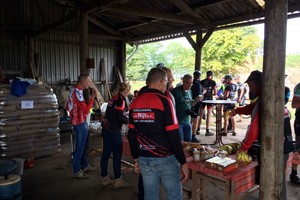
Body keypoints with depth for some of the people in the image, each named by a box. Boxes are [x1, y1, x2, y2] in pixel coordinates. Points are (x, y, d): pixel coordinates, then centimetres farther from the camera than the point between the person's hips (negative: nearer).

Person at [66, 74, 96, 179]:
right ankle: (77, 171, 10)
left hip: (81, 122, 10)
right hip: (80, 124, -10)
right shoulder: (77, 92, -21)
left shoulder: (74, 90, 10)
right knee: (80, 147, -1)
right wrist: (92, 97, -19)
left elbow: (68, 107, 19)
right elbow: (86, 110, -24)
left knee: (84, 146, 18)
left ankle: (85, 166, 31)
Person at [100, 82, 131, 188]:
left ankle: (105, 178, 26)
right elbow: (119, 117, -18)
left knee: (106, 153, 14)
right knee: (117, 155, 2)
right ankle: (118, 180, 12)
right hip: (114, 130, -9)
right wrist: (128, 121, -3)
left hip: (106, 129, 9)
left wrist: (126, 118, 19)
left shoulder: (113, 98, 14)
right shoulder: (121, 99, -12)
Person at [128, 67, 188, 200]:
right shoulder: (164, 101, -14)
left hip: (144, 159, 6)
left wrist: (136, 159, 17)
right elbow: (173, 136, -16)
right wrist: (183, 162, -9)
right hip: (165, 159, -5)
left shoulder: (134, 103, 3)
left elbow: (131, 135, 8)